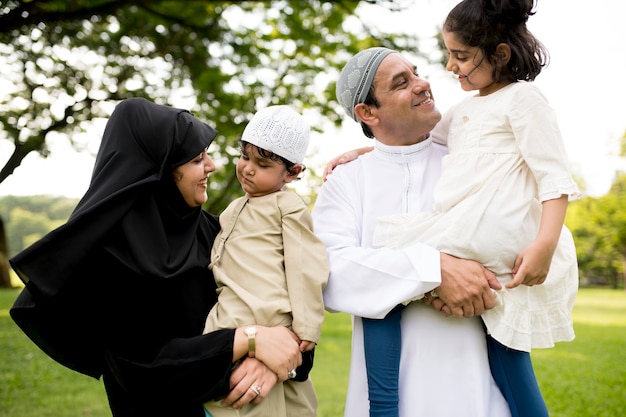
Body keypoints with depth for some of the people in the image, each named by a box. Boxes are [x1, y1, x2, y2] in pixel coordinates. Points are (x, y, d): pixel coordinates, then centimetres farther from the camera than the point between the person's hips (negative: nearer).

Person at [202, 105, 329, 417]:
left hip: (269, 323, -8)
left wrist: (305, 330, -16)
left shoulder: (289, 207, -4)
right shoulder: (234, 210, 22)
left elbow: (304, 270, -11)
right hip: (228, 324, 8)